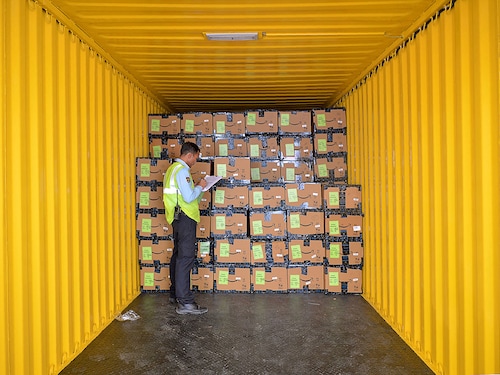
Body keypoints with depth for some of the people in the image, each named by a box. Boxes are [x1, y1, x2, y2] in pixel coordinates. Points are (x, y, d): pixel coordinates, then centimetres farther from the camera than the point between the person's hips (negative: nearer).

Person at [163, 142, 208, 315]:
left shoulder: (173, 168, 17)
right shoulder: (182, 170, -15)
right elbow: (188, 198, -21)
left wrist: (194, 187, 14)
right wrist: (200, 186, -6)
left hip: (177, 217, 11)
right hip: (185, 217, -11)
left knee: (178, 255, 16)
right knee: (186, 256, -12)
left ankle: (175, 294, 27)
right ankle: (184, 302, -12)